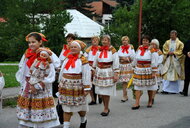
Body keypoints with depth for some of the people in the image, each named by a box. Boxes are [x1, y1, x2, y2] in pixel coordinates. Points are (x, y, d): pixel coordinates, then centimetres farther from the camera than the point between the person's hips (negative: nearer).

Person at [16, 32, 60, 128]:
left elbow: (50, 76, -12)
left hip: (41, 91, -4)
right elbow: (20, 73, 9)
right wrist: (26, 85, -4)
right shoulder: (26, 55, 7)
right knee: (22, 120, 5)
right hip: (26, 90, 4)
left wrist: (37, 86, -13)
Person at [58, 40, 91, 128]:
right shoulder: (67, 59, 8)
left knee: (80, 106, 11)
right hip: (66, 87, 4)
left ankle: (83, 120, 39)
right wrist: (60, 84, 16)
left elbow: (86, 75, -11)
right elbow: (62, 72, 15)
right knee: (66, 108, 3)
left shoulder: (83, 60, -9)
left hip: (77, 87, -4)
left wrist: (86, 88, -14)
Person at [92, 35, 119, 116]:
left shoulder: (112, 51, -6)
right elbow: (95, 61, 17)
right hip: (99, 72, 5)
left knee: (106, 92, -3)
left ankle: (106, 109, 8)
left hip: (108, 73, -5)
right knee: (101, 92, 7)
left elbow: (116, 63, -8)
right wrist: (94, 70, 18)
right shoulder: (99, 50, 8)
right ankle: (106, 108, 21)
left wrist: (116, 74, -13)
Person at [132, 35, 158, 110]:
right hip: (139, 71, 4)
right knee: (138, 87, -4)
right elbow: (135, 60, 15)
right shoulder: (138, 49, 8)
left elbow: (154, 62, -8)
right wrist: (135, 69, 14)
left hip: (148, 71, -3)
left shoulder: (152, 50, -6)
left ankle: (150, 101, 26)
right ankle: (137, 103, -5)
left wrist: (154, 72, -11)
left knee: (149, 87, 9)